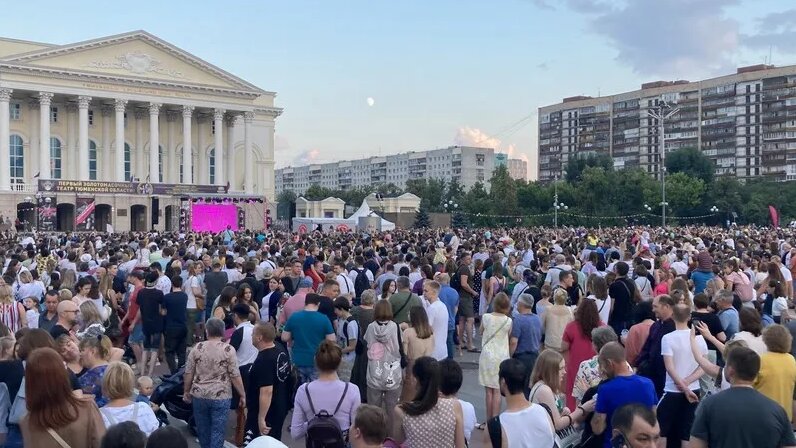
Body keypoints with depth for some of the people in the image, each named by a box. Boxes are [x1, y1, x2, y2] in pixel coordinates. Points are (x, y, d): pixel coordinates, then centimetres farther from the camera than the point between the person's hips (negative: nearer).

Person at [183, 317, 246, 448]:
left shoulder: (197, 348, -3)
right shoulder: (228, 350, -10)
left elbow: (188, 373, 2)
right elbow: (235, 376, -10)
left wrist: (186, 391, 16)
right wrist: (243, 395, 0)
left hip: (199, 395, 3)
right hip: (221, 397, -3)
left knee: (203, 428, 19)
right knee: (217, 431, 4)